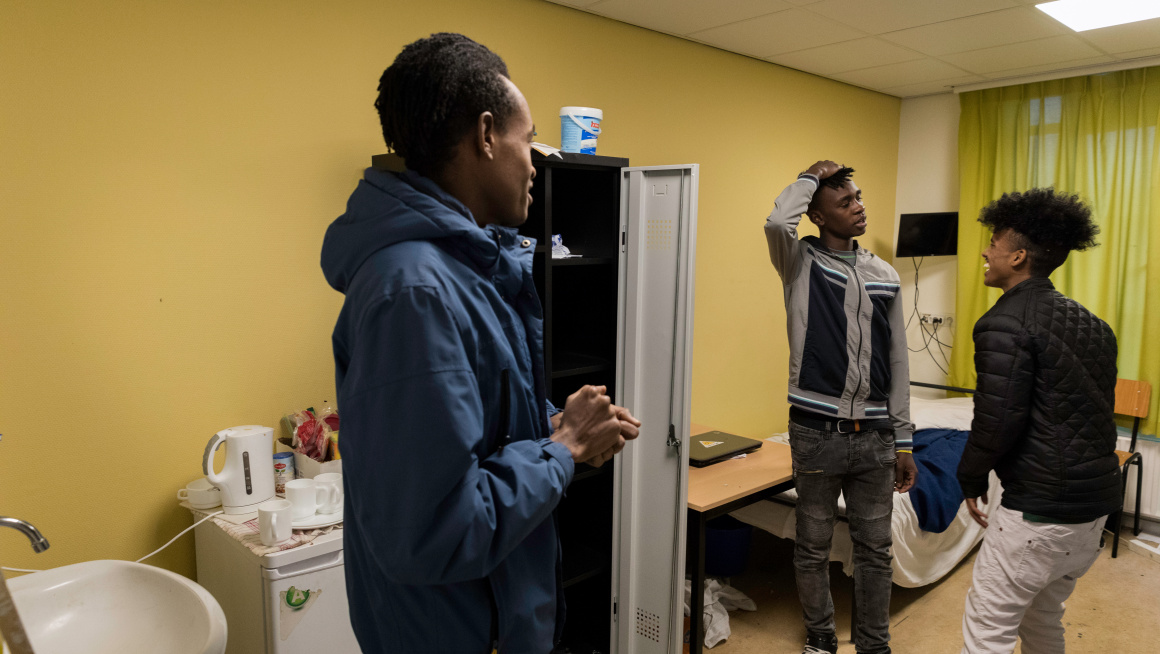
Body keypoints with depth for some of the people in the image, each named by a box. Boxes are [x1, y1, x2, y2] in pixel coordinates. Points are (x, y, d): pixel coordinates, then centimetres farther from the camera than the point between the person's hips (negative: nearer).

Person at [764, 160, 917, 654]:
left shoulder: (885, 275, 8)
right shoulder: (801, 264, -4)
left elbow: (898, 362, 9)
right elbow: (777, 223, -29)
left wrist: (903, 442, 7)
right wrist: (810, 177, -10)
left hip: (875, 436, 4)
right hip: (816, 433, -3)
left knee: (875, 549, 15)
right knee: (814, 547, 13)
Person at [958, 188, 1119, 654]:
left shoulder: (1005, 324, -16)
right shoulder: (1091, 323, 10)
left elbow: (997, 421, -20)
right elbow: (1096, 409, 15)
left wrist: (971, 480, -4)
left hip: (1037, 510, -9)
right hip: (1098, 504, 9)